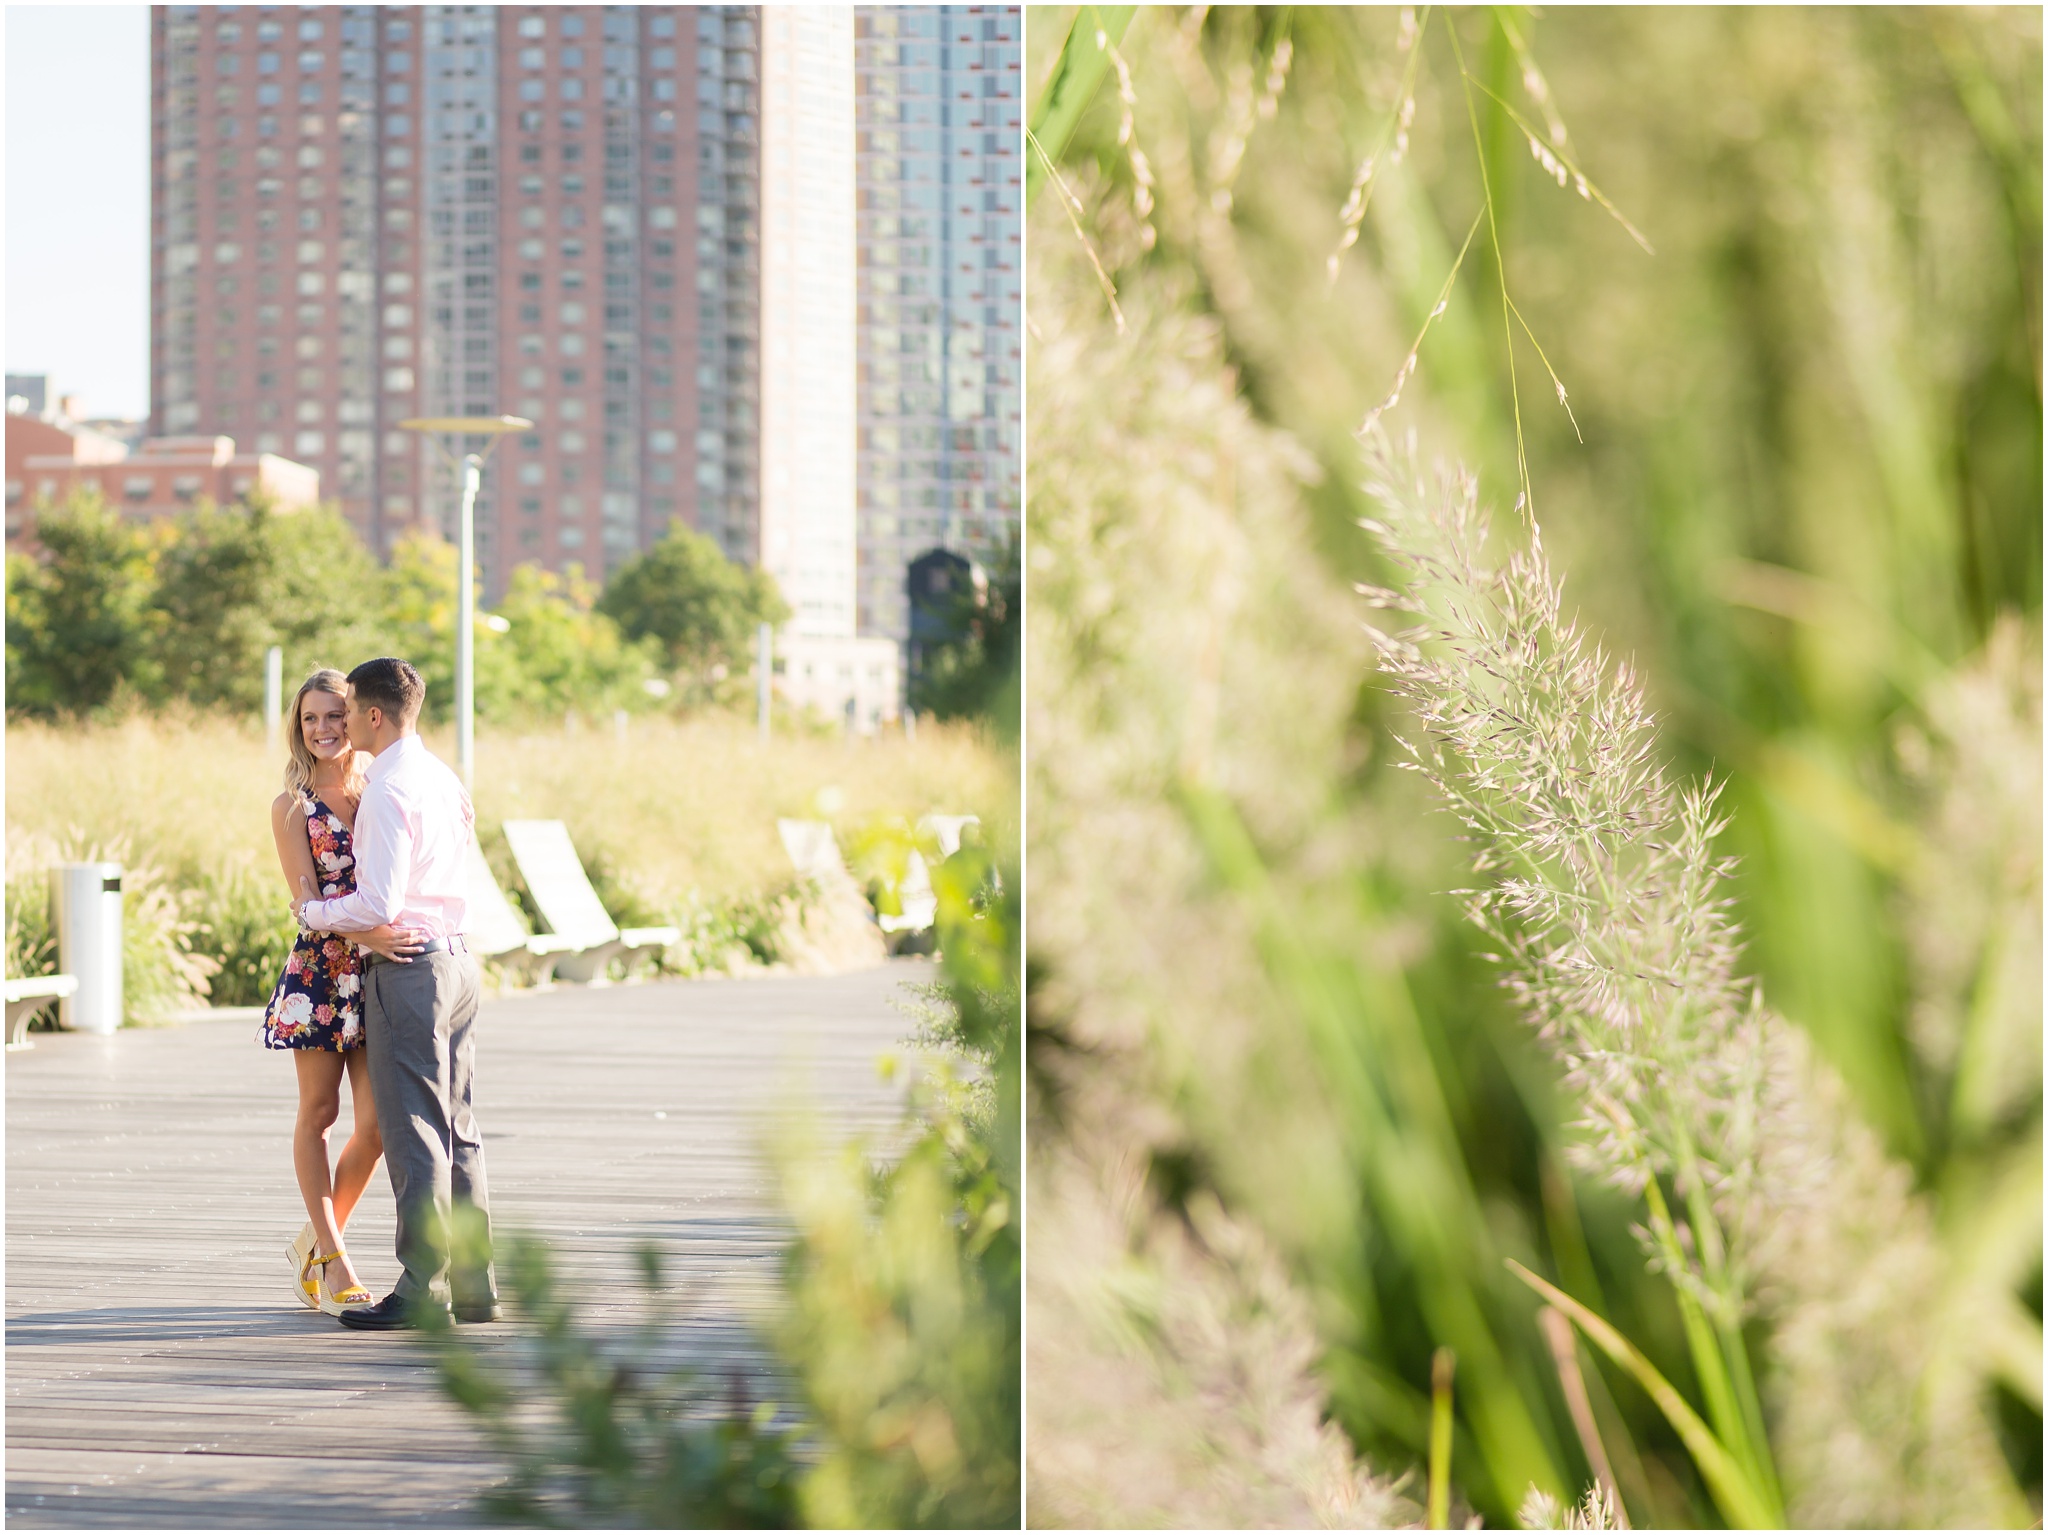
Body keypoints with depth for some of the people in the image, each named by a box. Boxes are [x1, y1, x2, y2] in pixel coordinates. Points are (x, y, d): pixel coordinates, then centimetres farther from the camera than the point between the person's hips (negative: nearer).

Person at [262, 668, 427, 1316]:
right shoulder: (292, 807, -1)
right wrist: (367, 934, -26)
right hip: (321, 969, -3)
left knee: (377, 1122, -1)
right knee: (318, 1112, 5)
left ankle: (316, 1240, 20)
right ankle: (331, 1260, 16)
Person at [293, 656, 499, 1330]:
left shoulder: (387, 791, -16)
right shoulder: (443, 777, 11)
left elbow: (379, 906, -22)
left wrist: (313, 909, -5)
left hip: (407, 971, -9)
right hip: (457, 959, 9)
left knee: (414, 1135, -5)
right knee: (460, 1131, 12)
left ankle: (422, 1292, -2)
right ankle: (475, 1285, 15)